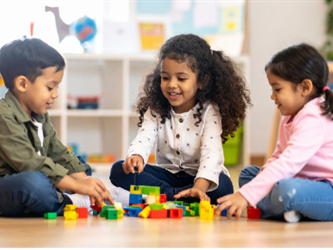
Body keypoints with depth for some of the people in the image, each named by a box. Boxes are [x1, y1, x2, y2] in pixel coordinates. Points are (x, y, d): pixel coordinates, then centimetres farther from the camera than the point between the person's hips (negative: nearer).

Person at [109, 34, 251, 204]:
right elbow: (143, 139, -16)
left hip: (199, 177, -3)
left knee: (223, 186, -37)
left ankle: (165, 195, -29)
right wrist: (136, 157, -43)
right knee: (118, 171, -17)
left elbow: (211, 152, -27)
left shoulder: (209, 111, -13)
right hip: (167, 174, 4)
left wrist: (199, 188, -46)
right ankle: (173, 195, -27)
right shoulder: (156, 110, 0)